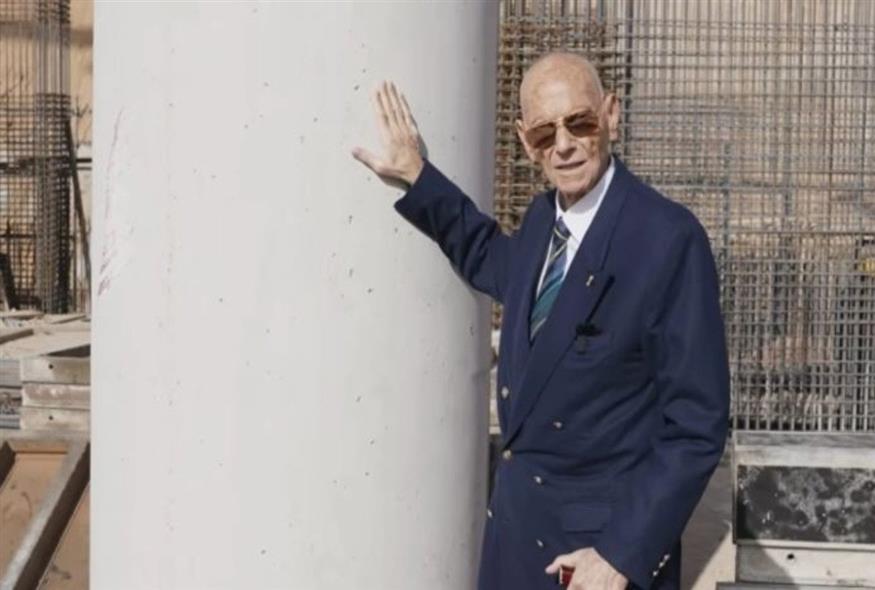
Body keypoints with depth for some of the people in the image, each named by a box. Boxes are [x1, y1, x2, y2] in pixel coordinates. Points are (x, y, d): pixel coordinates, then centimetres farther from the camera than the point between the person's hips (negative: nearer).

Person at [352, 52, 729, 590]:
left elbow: (697, 424, -19)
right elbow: (498, 266, 27)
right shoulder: (544, 217, 2)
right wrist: (418, 179, 18)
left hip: (608, 539, -7)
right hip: (516, 526, 7)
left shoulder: (669, 238, -19)